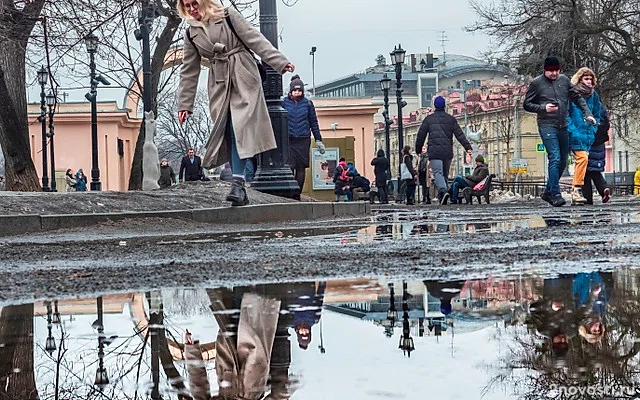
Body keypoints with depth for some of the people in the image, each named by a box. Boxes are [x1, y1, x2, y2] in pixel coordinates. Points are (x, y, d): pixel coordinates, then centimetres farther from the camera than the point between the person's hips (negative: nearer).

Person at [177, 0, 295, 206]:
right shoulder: (191, 33, 12)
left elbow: (254, 38, -2)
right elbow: (189, 71, 15)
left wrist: (280, 61, -10)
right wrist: (185, 104, 13)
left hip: (243, 78, -3)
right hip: (220, 85, 3)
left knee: (238, 127, -17)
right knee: (227, 131, -6)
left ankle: (238, 184, -21)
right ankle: (240, 190, -5)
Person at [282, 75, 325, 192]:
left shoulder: (308, 103, 7)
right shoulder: (284, 103, 3)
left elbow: (314, 122, 11)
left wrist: (318, 140, 10)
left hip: (304, 140, 2)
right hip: (288, 139, -2)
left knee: (301, 168, 4)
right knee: (290, 166, -11)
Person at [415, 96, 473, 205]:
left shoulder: (428, 119, 6)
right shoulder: (451, 119, 11)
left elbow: (420, 136, 8)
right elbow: (460, 134, 2)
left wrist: (418, 150, 20)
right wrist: (468, 147, -2)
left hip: (434, 152, -3)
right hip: (448, 151, 3)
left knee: (438, 173, -12)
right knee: (445, 174, 12)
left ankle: (443, 191, -36)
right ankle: (443, 197, 8)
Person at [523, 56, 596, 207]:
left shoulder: (564, 80, 11)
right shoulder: (536, 83, -1)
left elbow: (577, 97, 16)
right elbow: (526, 104, 2)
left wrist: (587, 114, 4)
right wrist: (543, 108, -14)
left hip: (563, 126, 5)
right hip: (547, 126, -5)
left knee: (562, 162, 7)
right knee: (555, 159, -17)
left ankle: (548, 192, 20)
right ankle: (555, 195, -14)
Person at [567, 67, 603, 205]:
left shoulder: (593, 96, 12)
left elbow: (597, 115, 20)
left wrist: (592, 130, 9)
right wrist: (572, 130, -15)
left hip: (588, 134, 6)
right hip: (575, 134, -6)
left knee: (581, 160, 5)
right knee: (583, 157, -21)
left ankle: (576, 194, 10)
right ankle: (576, 190, -20)